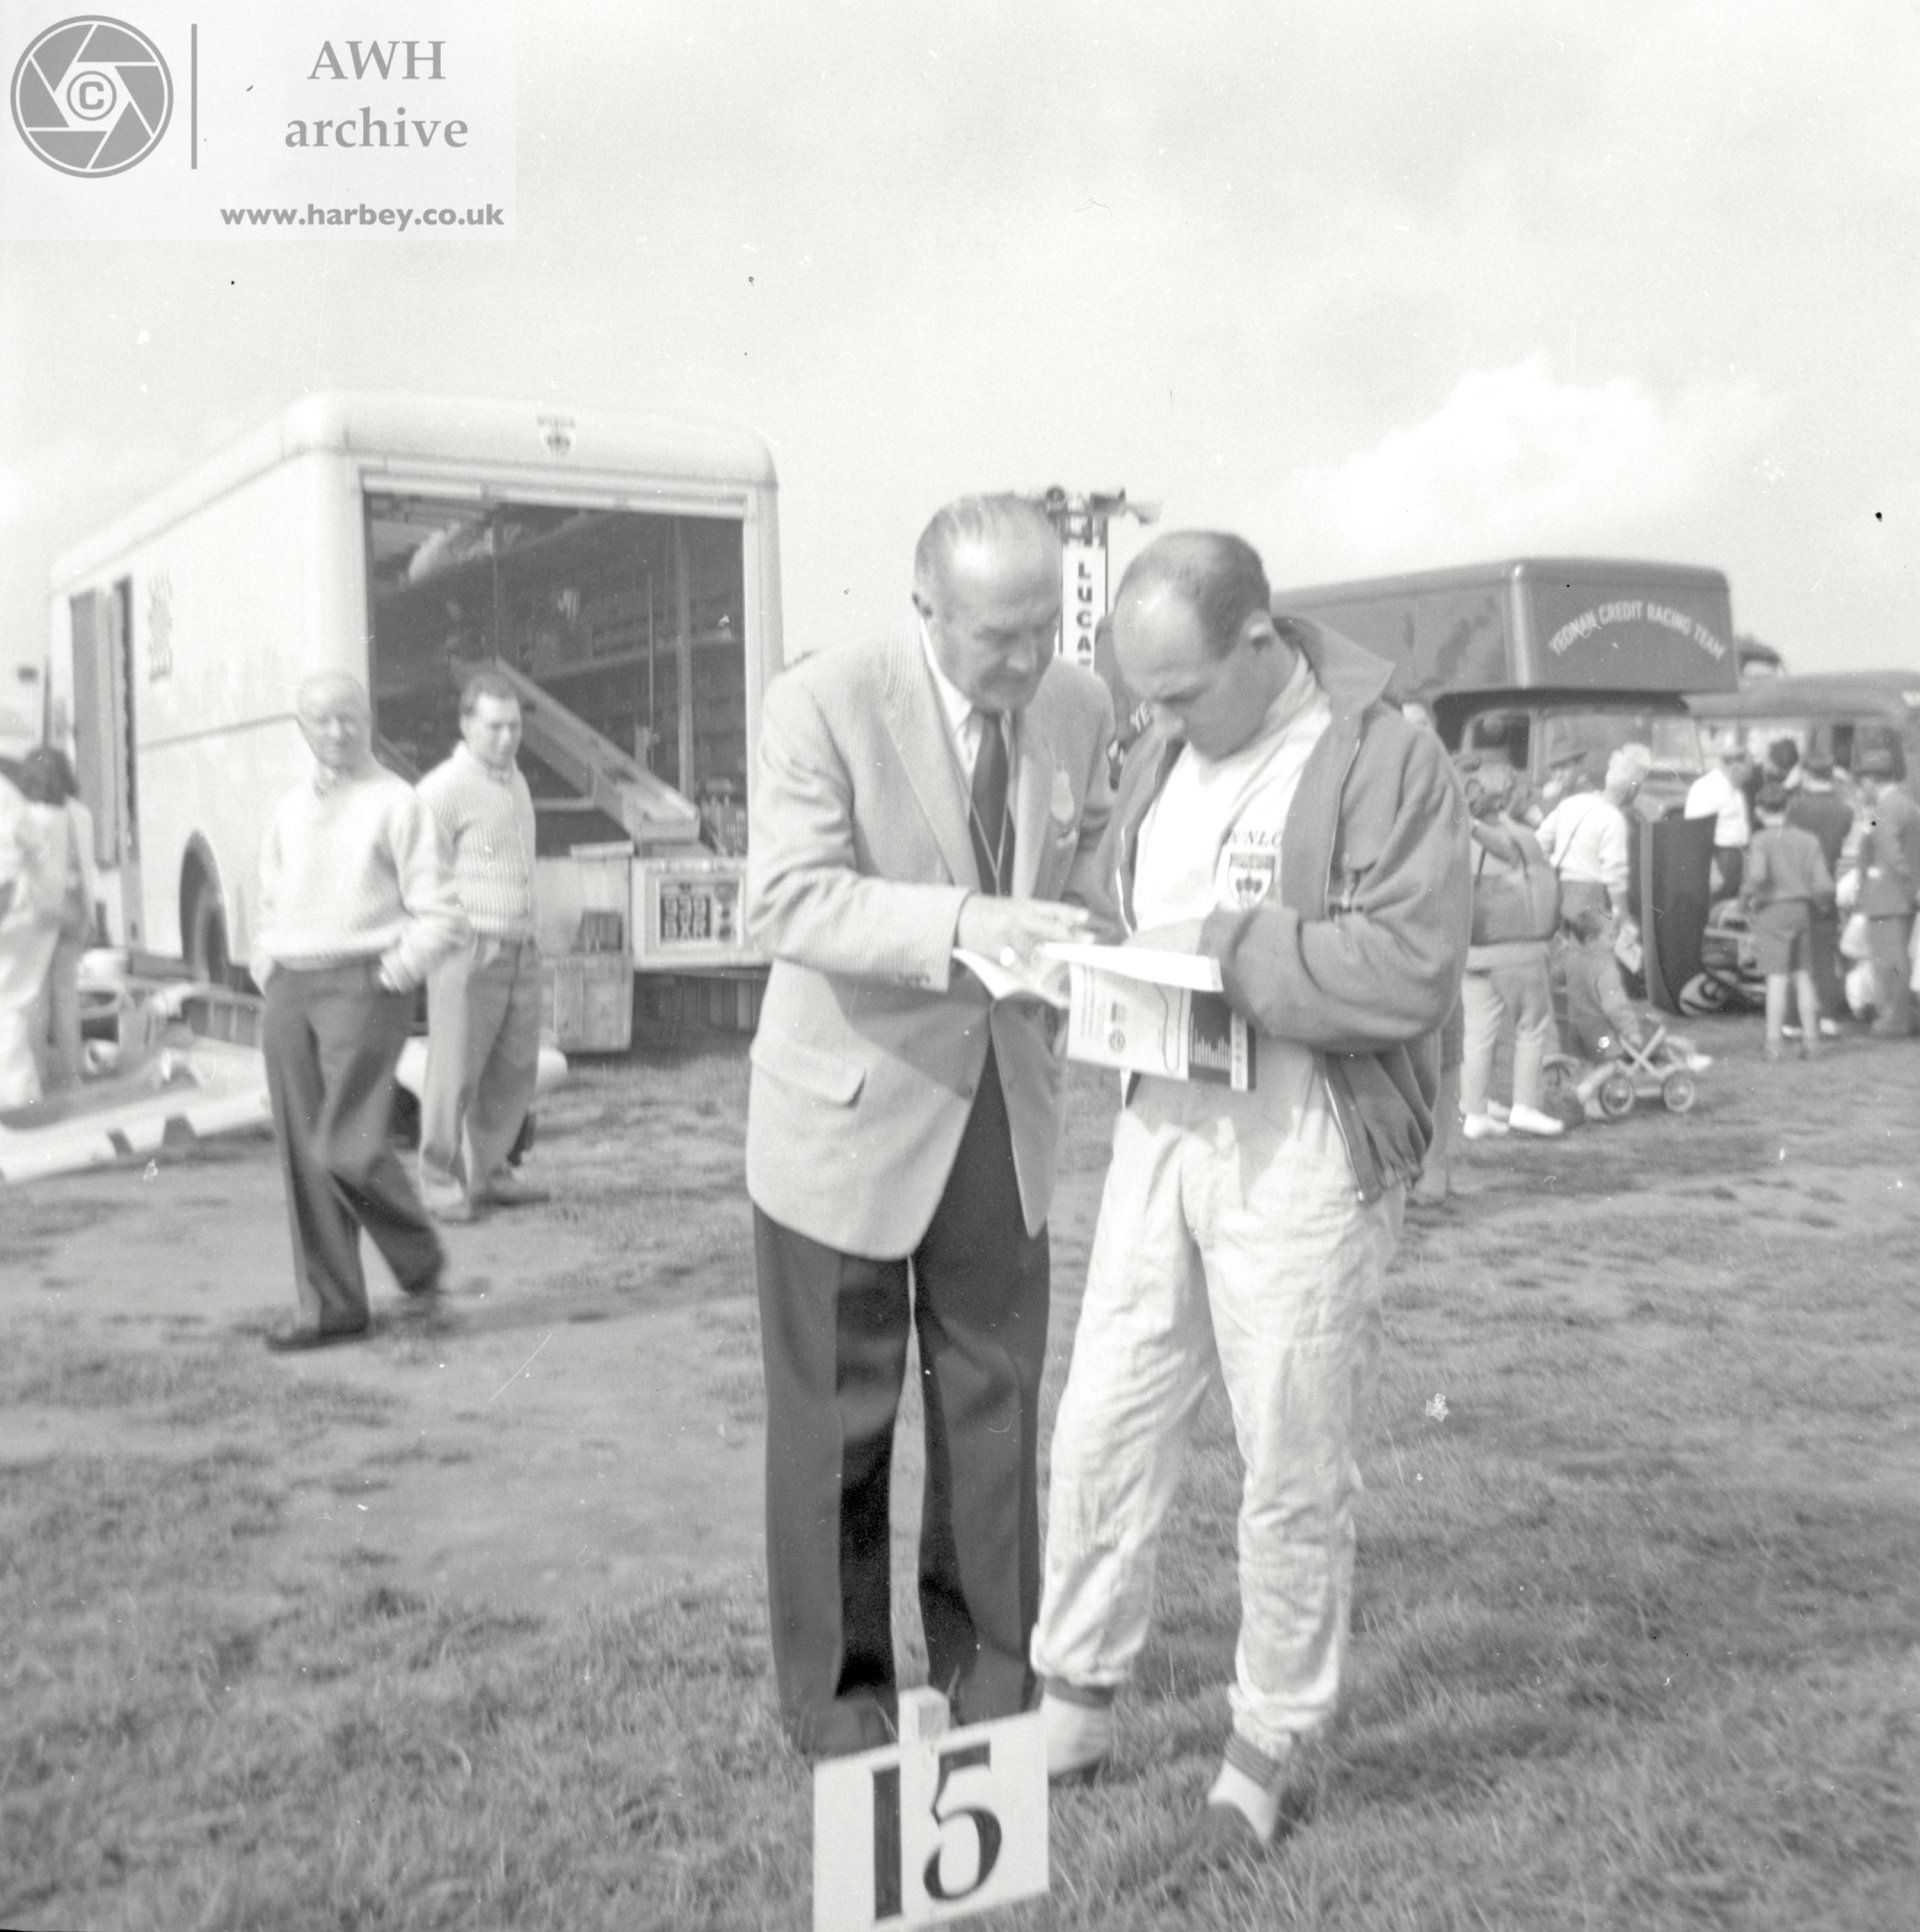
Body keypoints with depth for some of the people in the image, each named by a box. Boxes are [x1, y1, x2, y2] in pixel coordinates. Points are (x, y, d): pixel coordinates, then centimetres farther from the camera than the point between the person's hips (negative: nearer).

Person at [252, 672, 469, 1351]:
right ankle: (330, 1306, 14)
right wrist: (267, 970, 10)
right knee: (303, 1157, 4)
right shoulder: (288, 809, 16)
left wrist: (394, 973, -12)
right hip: (289, 990, 6)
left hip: (364, 984, -6)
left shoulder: (397, 803, -2)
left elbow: (441, 916, -5)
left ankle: (421, 1260, 12)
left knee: (347, 1149, -14)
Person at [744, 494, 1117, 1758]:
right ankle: (834, 1683, 26)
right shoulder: (822, 704, -17)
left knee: (998, 1398, 12)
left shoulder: (1082, 710, -1)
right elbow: (788, 903, -24)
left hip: (1006, 1104, 4)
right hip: (852, 1107, -4)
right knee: (839, 1415, 8)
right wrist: (961, 921, -37)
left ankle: (992, 1658, 31)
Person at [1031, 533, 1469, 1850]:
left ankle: (1272, 1742, 27)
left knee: (1294, 1468, 7)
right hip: (1162, 1133, 6)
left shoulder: (1387, 757, -13)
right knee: (1103, 1432, 10)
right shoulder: (1164, 755, 9)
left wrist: (1219, 948, -19)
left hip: (1307, 1155, -6)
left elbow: (1408, 971, -21)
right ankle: (1074, 1706, 28)